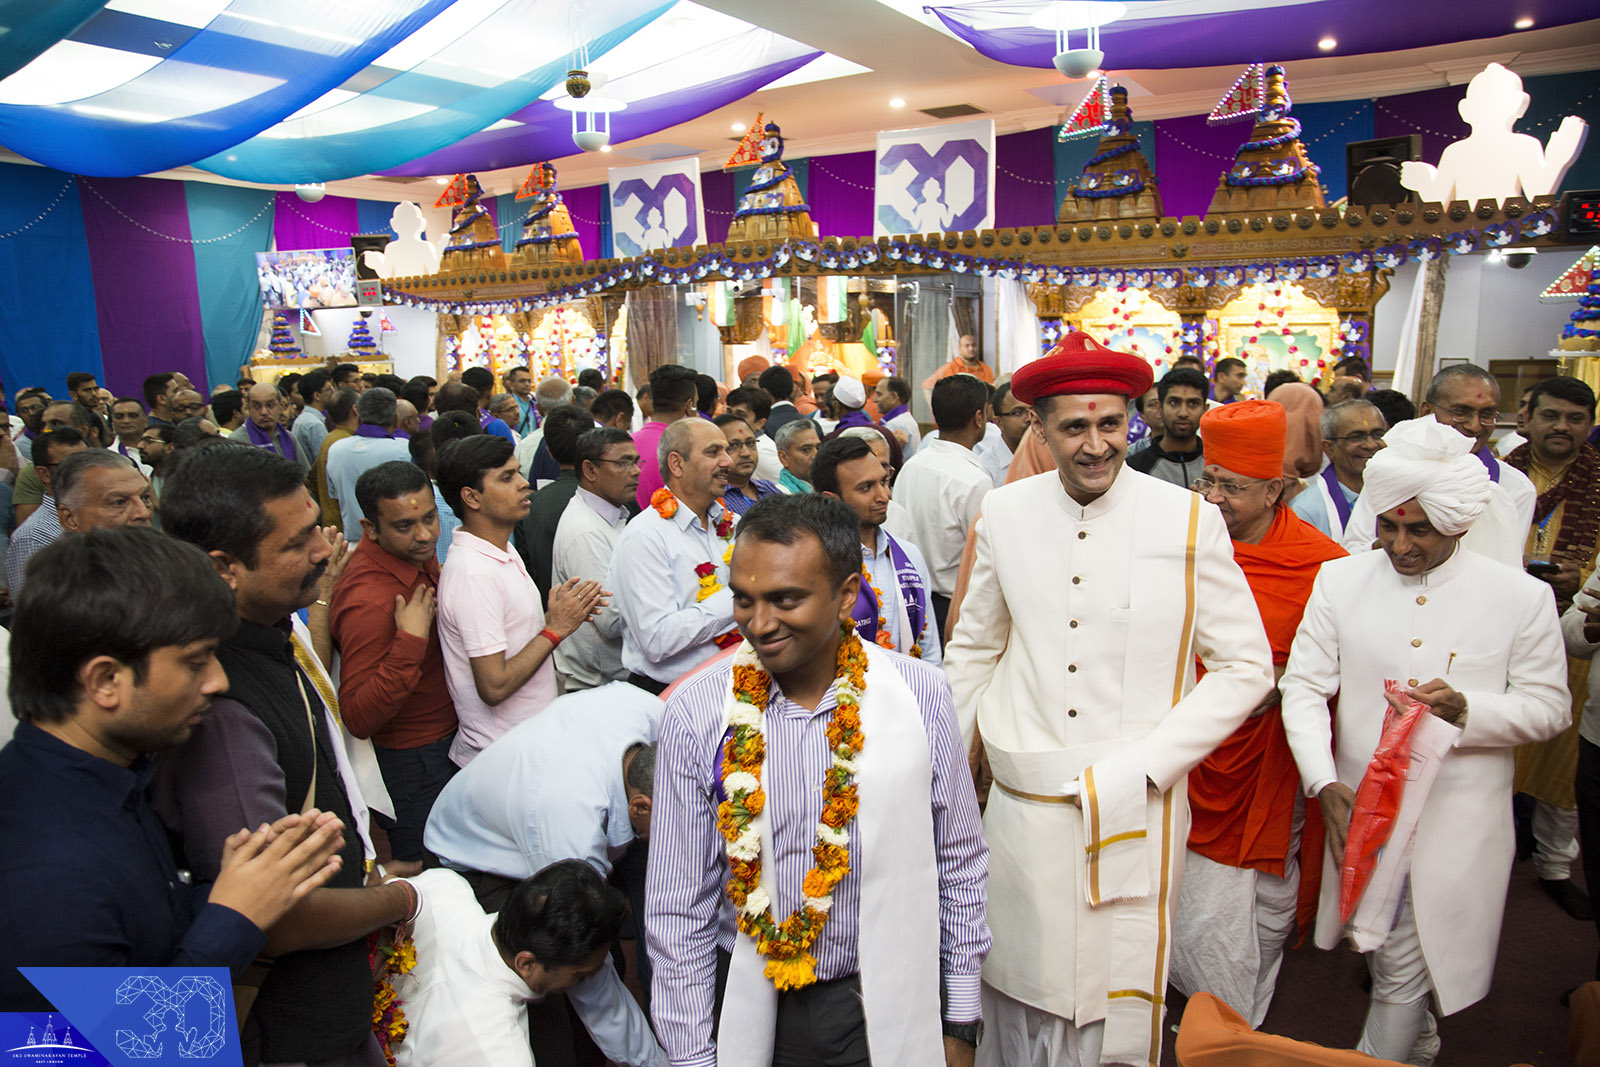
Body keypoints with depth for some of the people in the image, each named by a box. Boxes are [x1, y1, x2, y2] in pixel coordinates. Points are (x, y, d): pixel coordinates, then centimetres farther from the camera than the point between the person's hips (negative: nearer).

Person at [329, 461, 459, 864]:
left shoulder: (417, 554, -4)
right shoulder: (369, 602, -33)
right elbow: (358, 718, -32)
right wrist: (410, 642, -38)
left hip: (444, 738, 8)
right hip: (409, 760, -8)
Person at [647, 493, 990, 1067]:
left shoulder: (922, 694, -13)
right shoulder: (694, 713, -14)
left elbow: (960, 868, -2)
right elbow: (677, 908, -6)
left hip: (896, 1006, 0)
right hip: (754, 1014, 0)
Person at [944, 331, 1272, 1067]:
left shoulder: (1189, 522, -7)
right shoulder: (1004, 514, 0)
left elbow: (1245, 667, -2)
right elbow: (972, 650, 11)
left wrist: (1138, 770, -10)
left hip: (1136, 814, -1)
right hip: (1023, 808, 2)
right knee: (1020, 989, 16)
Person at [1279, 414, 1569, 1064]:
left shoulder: (1522, 597, -4)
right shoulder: (1339, 581, -1)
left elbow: (1549, 706, 3)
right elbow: (1304, 687, -2)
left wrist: (1468, 710, -18)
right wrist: (1326, 785, -14)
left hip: (1457, 822, -2)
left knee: (1405, 968, 1)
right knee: (1379, 948, 18)